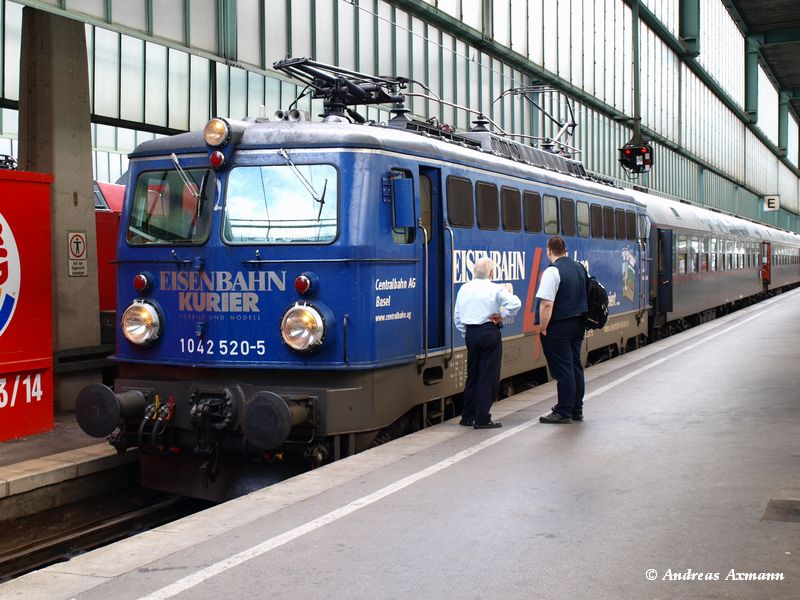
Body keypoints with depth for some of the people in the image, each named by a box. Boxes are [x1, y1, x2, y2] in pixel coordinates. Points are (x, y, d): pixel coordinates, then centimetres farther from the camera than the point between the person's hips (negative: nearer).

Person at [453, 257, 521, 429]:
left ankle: (467, 416, 19)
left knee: (472, 375, 15)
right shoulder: (495, 289, -9)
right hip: (489, 333, -6)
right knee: (488, 376, -1)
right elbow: (515, 303, -21)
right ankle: (482, 419, -2)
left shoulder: (464, 289, 7)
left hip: (470, 333, 6)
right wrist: (502, 315, -6)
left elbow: (457, 316, 11)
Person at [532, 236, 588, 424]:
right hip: (578, 324, 8)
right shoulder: (579, 267, 8)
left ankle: (563, 412, 3)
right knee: (575, 367, 14)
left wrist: (542, 327, -15)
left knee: (562, 369, -2)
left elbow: (547, 304, -23)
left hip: (558, 328, -8)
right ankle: (576, 411, 22)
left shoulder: (552, 271, -18)